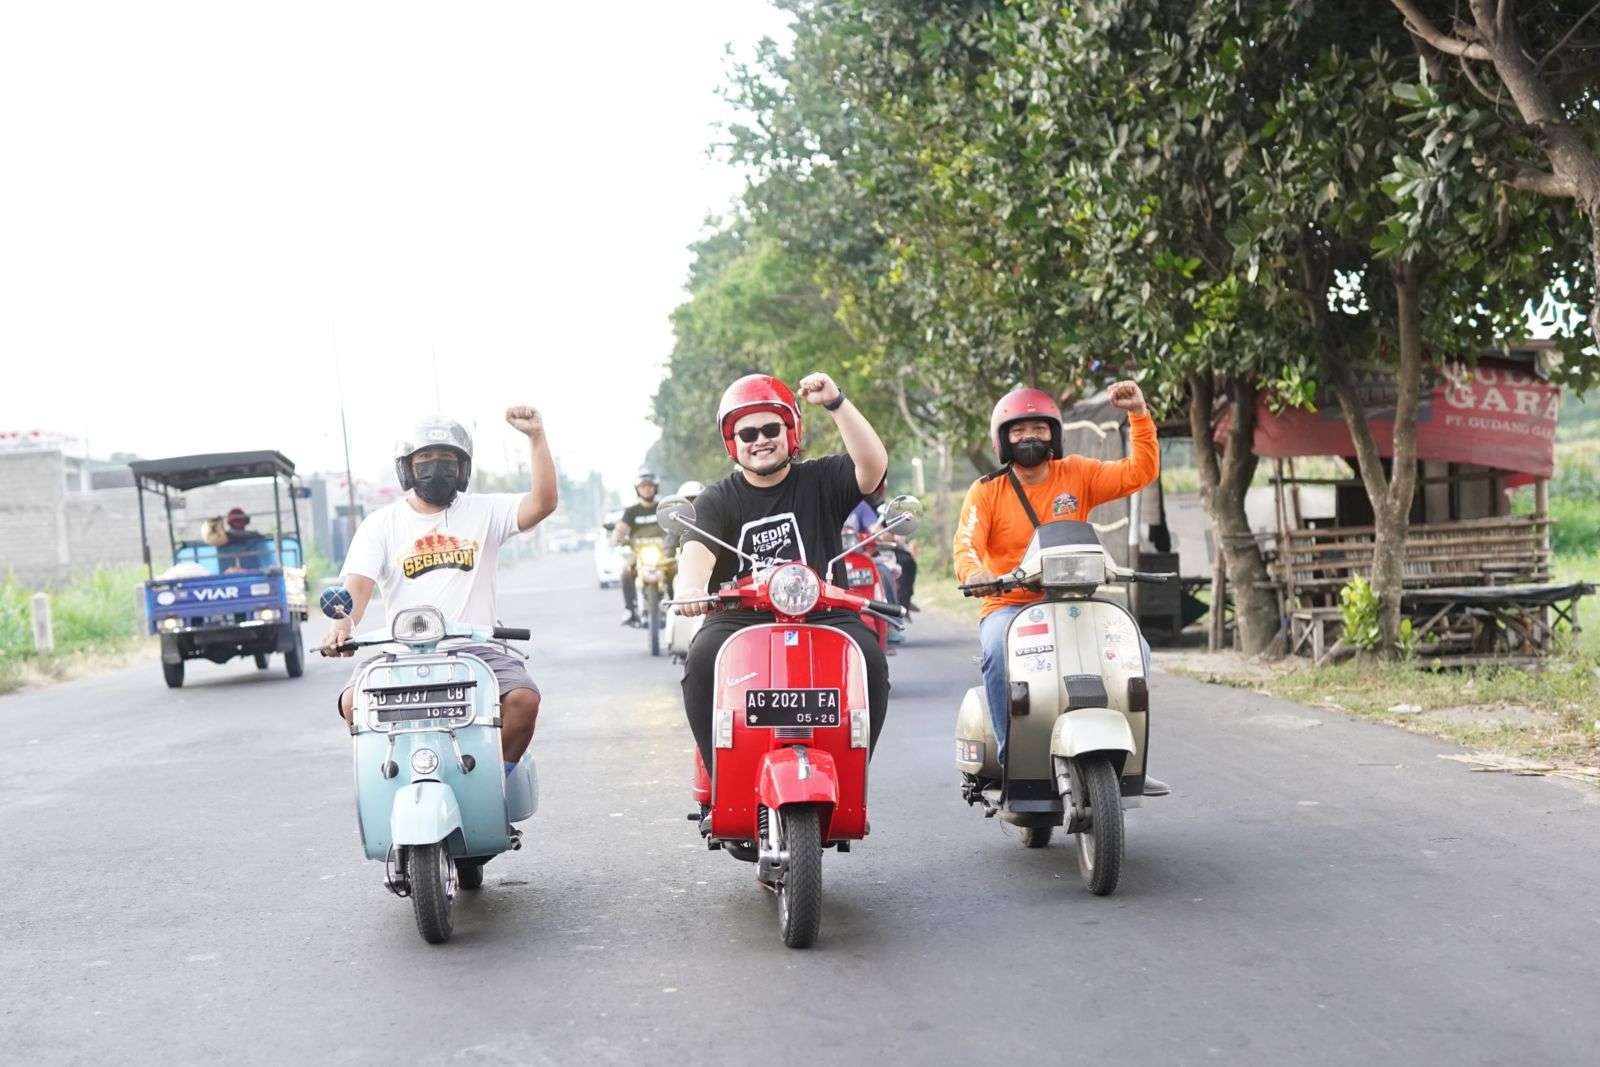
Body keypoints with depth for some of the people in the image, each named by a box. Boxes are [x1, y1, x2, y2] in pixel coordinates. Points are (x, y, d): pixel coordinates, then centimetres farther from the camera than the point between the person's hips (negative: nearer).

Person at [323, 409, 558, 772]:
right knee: (355, 701, -27)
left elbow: (543, 503, -5)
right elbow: (357, 582, -2)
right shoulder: (381, 523, 11)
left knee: (523, 698, -28)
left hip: (476, 646, 0)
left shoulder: (485, 511, 11)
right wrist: (342, 623, -23)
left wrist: (536, 437, -14)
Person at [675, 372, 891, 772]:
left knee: (869, 660, -28)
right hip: (740, 619, 0)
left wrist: (836, 403, -19)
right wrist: (690, 588, -35)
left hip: (822, 615, 0)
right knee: (703, 660, -31)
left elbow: (873, 466, -10)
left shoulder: (821, 481, 10)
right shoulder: (718, 500, 9)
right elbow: (697, 549, -11)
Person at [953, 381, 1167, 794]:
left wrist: (1139, 415, -12)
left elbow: (1141, 472, -1)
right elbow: (966, 543, -14)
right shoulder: (987, 491, 0)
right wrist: (972, 572, -37)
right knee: (999, 651, -36)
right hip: (1007, 606, -2)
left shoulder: (1077, 475, 6)